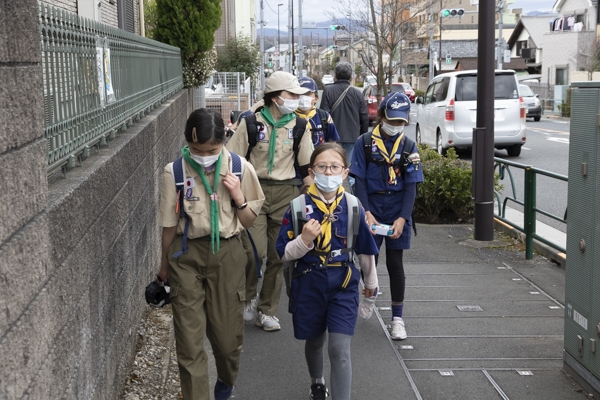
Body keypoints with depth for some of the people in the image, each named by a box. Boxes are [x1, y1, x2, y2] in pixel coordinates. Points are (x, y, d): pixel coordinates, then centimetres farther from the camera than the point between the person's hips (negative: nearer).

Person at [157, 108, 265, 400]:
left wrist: (239, 197, -16)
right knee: (189, 337, -1)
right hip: (187, 255, -1)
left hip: (226, 255, 1)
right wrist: (165, 265, 13)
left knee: (227, 333, 10)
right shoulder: (175, 172, -9)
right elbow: (170, 224, 3)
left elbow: (249, 221, 3)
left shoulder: (240, 168, -6)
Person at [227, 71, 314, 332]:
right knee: (256, 250, -14)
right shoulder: (251, 123, -1)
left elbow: (306, 168, 10)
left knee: (278, 254, 5)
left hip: (286, 194, 2)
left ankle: (266, 311, 19)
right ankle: (248, 296, 14)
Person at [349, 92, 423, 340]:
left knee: (395, 263, 2)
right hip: (371, 209, 0)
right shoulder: (365, 143, -3)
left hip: (397, 211, 0)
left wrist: (402, 218, -13)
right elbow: (359, 181, -4)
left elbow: (411, 186, -2)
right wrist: (367, 213, -14)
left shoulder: (408, 147, 1)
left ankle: (397, 318, 10)